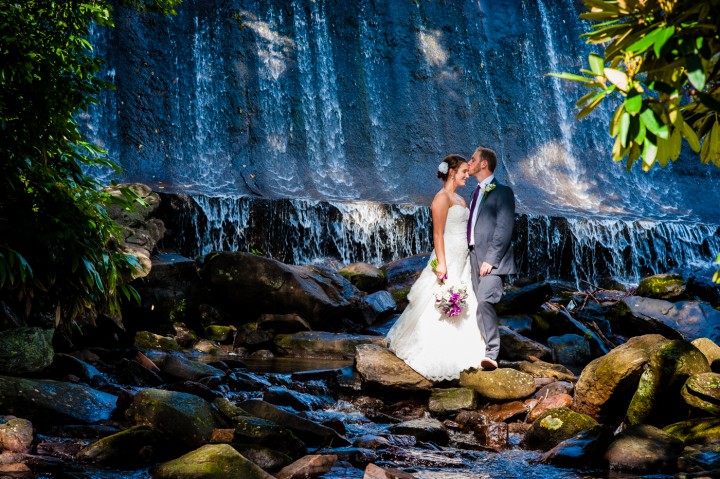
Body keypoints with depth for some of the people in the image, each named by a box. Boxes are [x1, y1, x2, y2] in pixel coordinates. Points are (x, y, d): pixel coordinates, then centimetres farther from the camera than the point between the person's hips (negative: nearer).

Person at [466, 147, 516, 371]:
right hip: (475, 257, 8)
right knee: (481, 305, 5)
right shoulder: (477, 193, 22)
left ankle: (491, 354, -24)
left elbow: (504, 229, -12)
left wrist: (491, 259, -19)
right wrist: (472, 257, 10)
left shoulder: (502, 192, -4)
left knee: (484, 301, -22)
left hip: (492, 259, -8)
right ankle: (489, 350, 8)